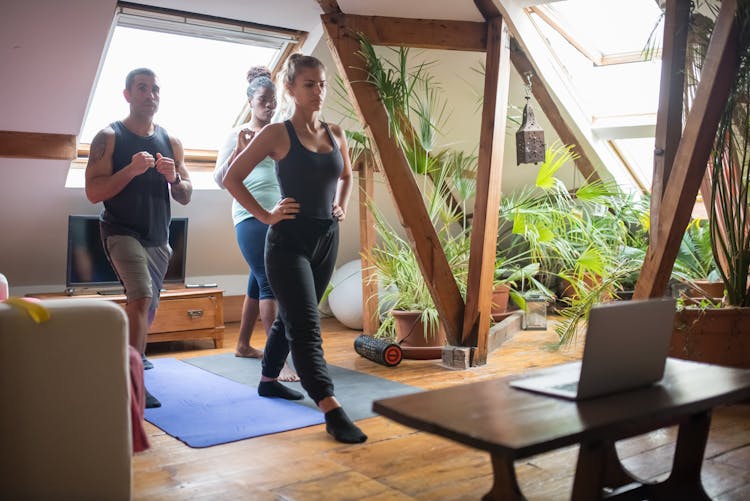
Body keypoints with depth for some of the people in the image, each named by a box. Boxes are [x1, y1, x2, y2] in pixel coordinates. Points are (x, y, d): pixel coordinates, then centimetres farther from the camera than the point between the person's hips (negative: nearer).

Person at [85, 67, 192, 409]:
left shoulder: (171, 143, 10)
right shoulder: (109, 137, -4)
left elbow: (185, 197, 11)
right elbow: (93, 192, -11)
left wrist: (174, 178, -11)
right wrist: (131, 169, -23)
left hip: (159, 237, 6)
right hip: (122, 232, -6)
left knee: (148, 307, 14)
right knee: (141, 297, -23)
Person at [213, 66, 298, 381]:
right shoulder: (239, 134, 1)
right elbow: (220, 180, -2)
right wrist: (238, 151, -16)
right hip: (252, 216, -6)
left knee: (259, 282, 13)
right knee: (269, 284, -14)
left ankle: (243, 345, 28)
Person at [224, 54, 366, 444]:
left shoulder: (335, 135, 8)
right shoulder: (277, 134, -8)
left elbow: (346, 176, 27)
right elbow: (232, 178, -5)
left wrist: (341, 206, 11)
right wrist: (265, 215, -9)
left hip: (326, 240, 7)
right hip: (289, 241, -6)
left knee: (291, 317, 19)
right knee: (306, 328, -11)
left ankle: (268, 380, 39)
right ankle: (332, 412, -14)